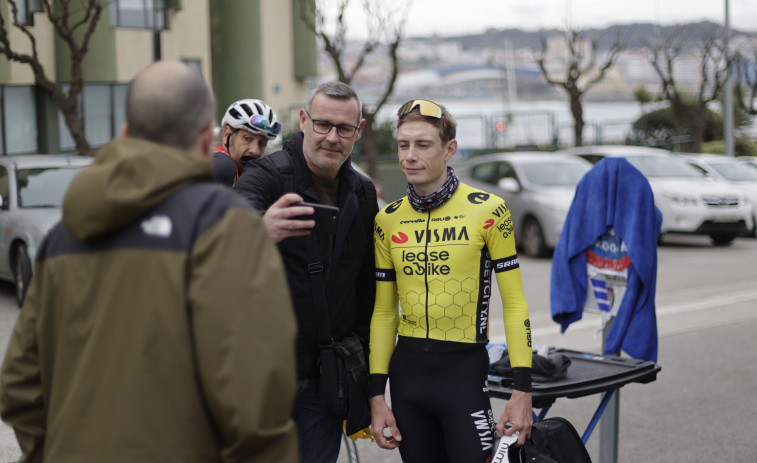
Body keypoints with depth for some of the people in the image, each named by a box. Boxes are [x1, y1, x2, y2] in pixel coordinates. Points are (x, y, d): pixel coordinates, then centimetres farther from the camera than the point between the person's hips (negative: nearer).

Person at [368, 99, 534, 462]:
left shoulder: (487, 211, -8)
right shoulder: (388, 221, 4)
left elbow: (514, 303, -7)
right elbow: (384, 311, 8)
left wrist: (522, 390, -11)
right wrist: (377, 396, 4)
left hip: (464, 371, -4)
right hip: (407, 371, 4)